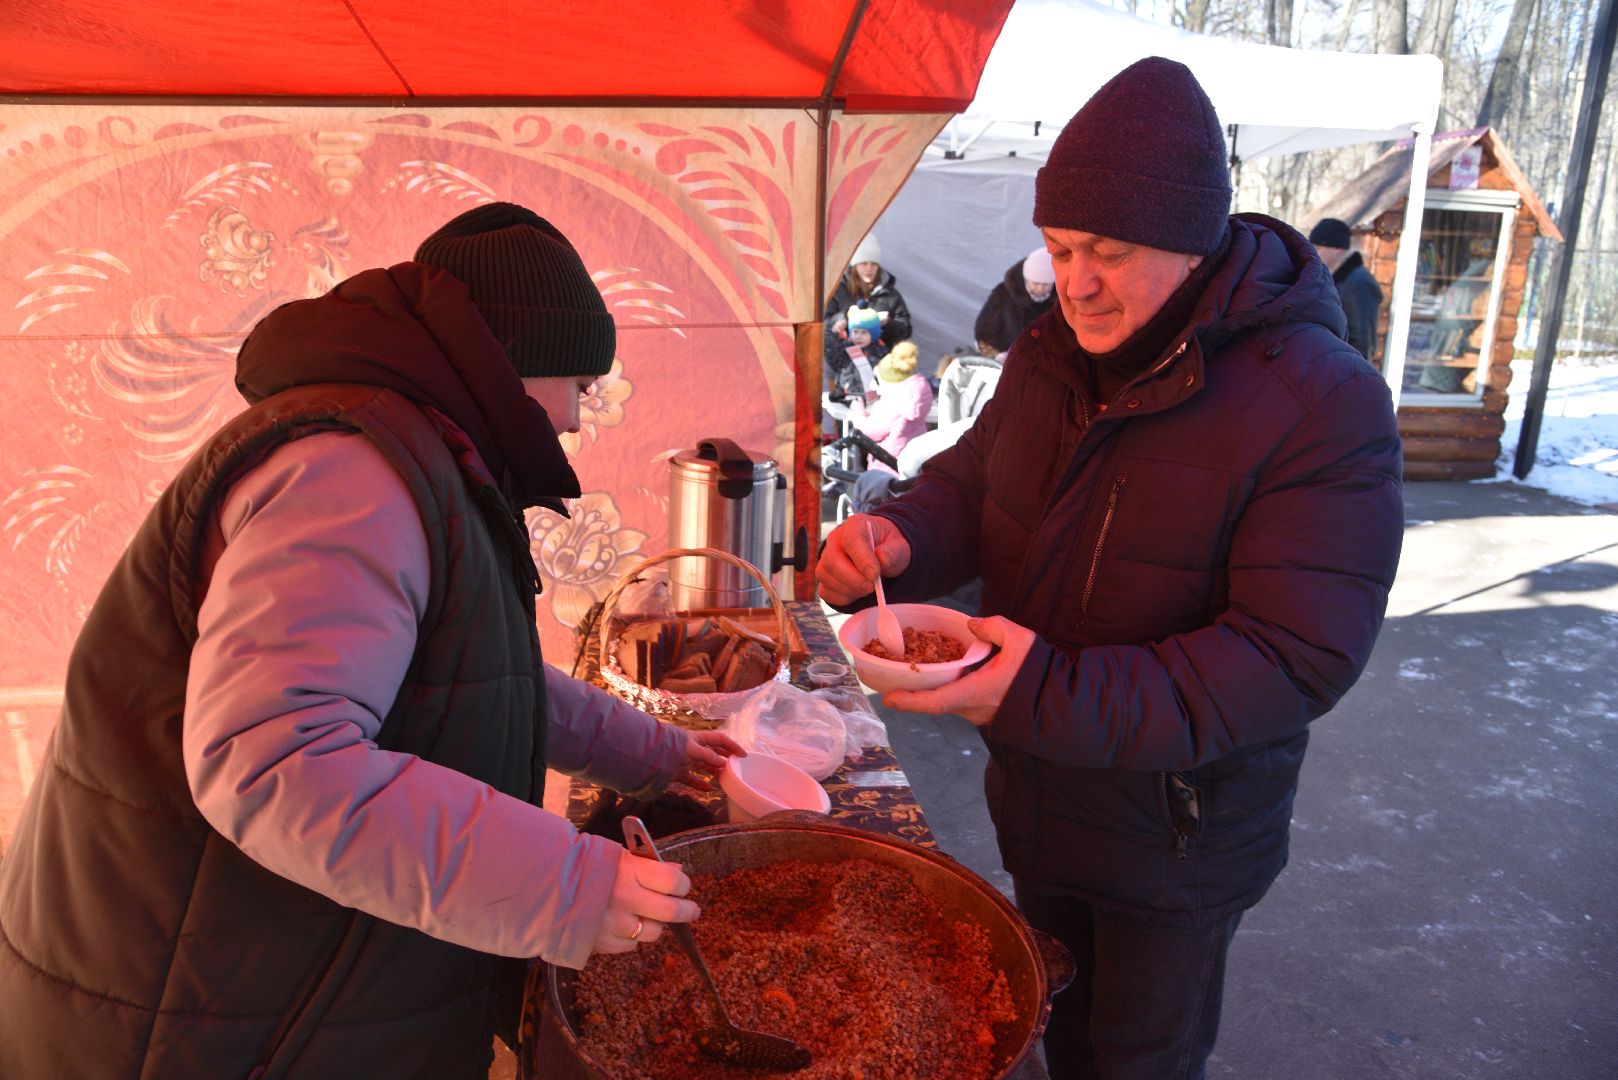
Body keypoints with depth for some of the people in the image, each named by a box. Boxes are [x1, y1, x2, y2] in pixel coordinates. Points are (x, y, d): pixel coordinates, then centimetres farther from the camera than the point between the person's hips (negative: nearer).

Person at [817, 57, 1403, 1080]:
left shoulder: (1323, 404, -27)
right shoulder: (1053, 355, -5)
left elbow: (1295, 660, -31)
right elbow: (968, 483, 3)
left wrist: (1054, 697, -41)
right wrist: (894, 541, -21)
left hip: (1180, 839, -5)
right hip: (1037, 802, 6)